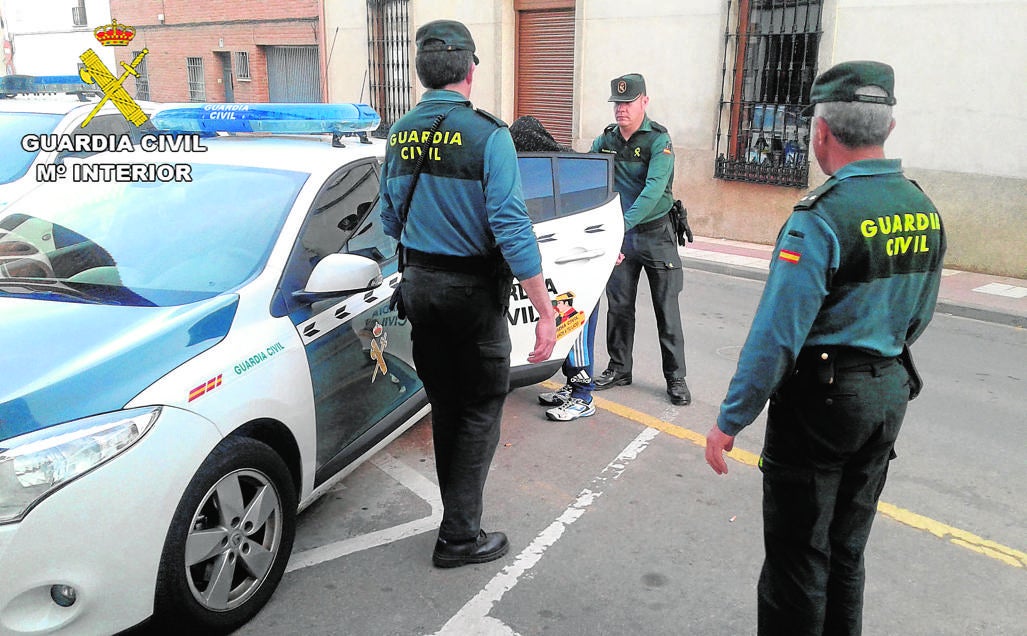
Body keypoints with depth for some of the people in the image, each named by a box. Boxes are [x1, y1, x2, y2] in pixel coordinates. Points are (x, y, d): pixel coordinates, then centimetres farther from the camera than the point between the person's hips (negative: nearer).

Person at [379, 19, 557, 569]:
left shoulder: (399, 135, 3)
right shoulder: (487, 135, -16)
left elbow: (390, 220, 12)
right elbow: (512, 228, -20)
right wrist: (545, 312, -17)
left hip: (418, 285, 6)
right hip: (473, 291, -6)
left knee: (445, 405, 19)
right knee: (481, 410, 6)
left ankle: (458, 512, 33)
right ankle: (459, 536, 10)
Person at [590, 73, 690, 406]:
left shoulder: (658, 140, -12)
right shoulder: (606, 140, 5)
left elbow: (654, 189, -25)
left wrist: (625, 222, -37)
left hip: (656, 233, -4)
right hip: (620, 233, 4)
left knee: (667, 309, 1)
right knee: (618, 305, 9)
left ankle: (676, 378, 10)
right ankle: (619, 368, 24)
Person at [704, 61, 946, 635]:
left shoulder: (822, 219, -21)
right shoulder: (924, 212, 4)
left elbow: (776, 337, -22)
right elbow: (918, 319, 14)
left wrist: (730, 421, -14)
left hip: (820, 399, -8)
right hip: (890, 394, 8)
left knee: (797, 560, 7)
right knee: (847, 552, 21)